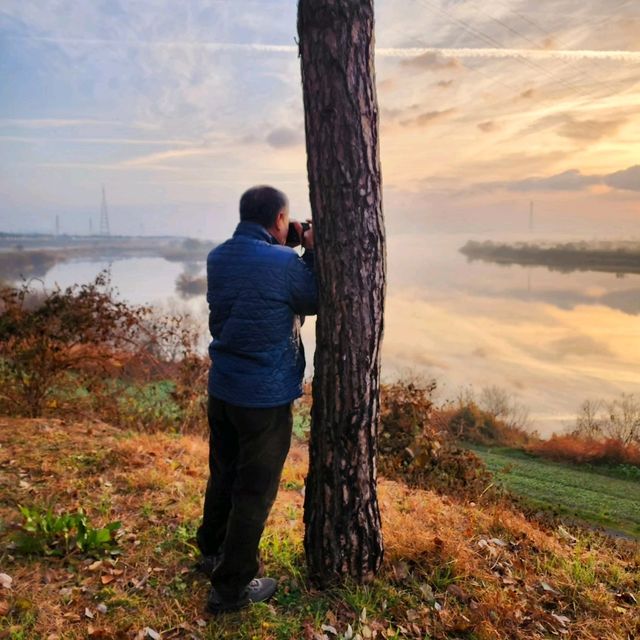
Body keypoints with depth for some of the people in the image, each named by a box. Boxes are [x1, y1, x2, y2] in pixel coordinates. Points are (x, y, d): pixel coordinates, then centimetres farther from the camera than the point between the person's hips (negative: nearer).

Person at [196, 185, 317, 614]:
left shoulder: (218, 257, 2)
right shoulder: (284, 263, -19)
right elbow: (315, 301, -3)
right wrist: (310, 252, 5)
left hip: (222, 388, 7)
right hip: (266, 396, -7)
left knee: (223, 474, 23)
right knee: (255, 490, 7)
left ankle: (213, 551, 43)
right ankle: (232, 586, 20)